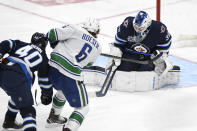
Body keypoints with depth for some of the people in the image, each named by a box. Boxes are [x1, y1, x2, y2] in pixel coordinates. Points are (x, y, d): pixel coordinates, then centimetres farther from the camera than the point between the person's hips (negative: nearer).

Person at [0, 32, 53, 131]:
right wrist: (47, 95, 35)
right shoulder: (43, 57, 19)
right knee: (27, 111, -5)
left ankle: (8, 122, 47)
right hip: (17, 79, -6)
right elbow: (45, 80, 23)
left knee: (17, 96, 34)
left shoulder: (21, 45, 27)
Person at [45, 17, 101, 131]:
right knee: (83, 108, 9)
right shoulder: (98, 48, 11)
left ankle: (53, 117, 51)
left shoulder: (76, 30, 5)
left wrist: (56, 45, 18)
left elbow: (52, 35, -2)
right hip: (71, 75, -4)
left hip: (54, 66, 4)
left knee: (62, 90, 37)